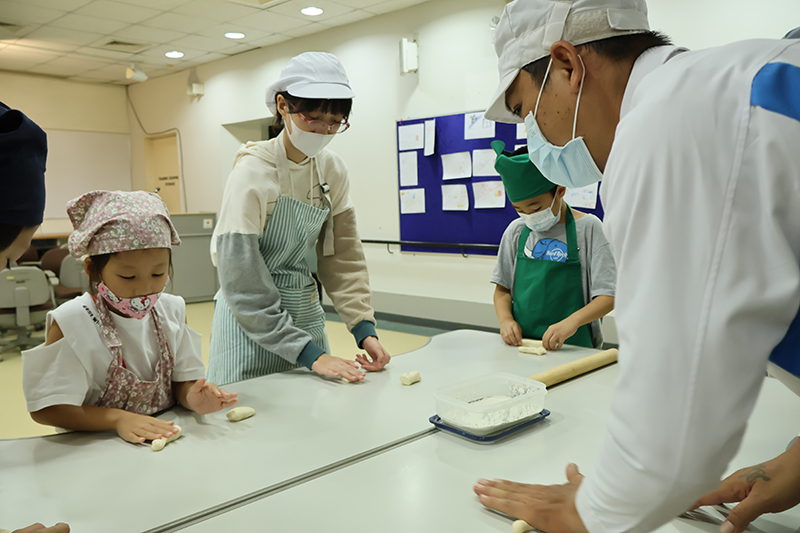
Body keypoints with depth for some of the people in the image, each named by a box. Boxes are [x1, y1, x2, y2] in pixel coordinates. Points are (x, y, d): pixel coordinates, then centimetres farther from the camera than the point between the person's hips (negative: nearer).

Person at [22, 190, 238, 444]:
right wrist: (118, 419, -22)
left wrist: (192, 397, -18)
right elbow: (46, 408, -12)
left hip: (167, 438, 4)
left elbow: (181, 380, 4)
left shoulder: (172, 311, 2)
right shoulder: (72, 323, -12)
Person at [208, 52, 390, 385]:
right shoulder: (253, 172, -19)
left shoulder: (332, 170, -1)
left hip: (306, 312, 6)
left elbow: (343, 257, 3)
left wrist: (364, 328, -9)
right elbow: (242, 284, -21)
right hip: (251, 323, -5)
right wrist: (308, 353, -24)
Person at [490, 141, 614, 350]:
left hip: (572, 347, -3)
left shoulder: (588, 228, 1)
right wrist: (505, 319, -3)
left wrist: (573, 321, -21)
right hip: (520, 345, 3)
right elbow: (502, 289, 17)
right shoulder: (516, 231, 12)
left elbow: (608, 296, -4)